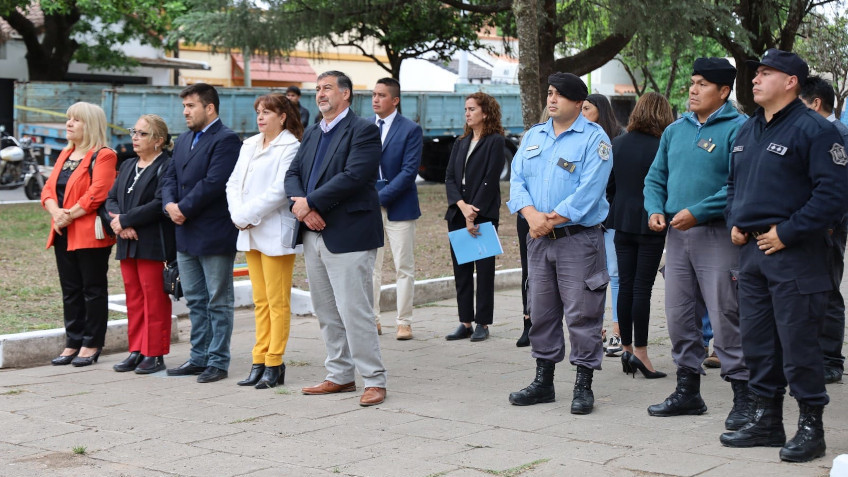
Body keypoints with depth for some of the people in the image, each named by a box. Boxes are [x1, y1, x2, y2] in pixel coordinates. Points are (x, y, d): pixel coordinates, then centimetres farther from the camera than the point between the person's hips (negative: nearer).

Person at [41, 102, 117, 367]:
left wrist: (70, 215, -18)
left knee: (93, 290, 0)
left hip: (90, 234, -8)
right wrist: (55, 211, -8)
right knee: (70, 291, 11)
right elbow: (48, 188, 12)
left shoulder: (102, 156, -8)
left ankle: (91, 345, 6)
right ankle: (73, 343, 18)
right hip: (63, 235, 8)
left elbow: (97, 194, -20)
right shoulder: (65, 155, 18)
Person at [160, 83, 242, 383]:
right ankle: (199, 358, 23)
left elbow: (214, 183, -21)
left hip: (214, 235, -9)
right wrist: (170, 205, -6)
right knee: (195, 301, 15)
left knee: (218, 303, 1)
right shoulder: (183, 140, 16)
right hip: (186, 234, 9)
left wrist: (183, 208, -16)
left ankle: (218, 362, 6)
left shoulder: (225, 140, -12)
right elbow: (169, 177, 13)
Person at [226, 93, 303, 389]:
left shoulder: (290, 146, -9)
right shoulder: (249, 145, 15)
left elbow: (280, 190, -17)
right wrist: (238, 215, -5)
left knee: (277, 302, -3)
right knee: (260, 301, 11)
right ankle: (259, 362, 15)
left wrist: (248, 214, -13)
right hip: (250, 233, 8)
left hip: (276, 234, -7)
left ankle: (274, 365, 2)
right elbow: (233, 183, 11)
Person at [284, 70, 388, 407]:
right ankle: (339, 376, 23)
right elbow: (293, 173, 11)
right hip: (314, 235, 8)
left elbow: (353, 176, -19)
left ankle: (374, 381, 0)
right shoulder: (312, 134, 18)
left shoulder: (363, 131, -7)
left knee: (355, 312, -7)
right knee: (326, 313, 13)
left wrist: (311, 202, -16)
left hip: (348, 236, -8)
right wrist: (301, 206, -10)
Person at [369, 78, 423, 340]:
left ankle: (404, 322, 6)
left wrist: (381, 197, -16)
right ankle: (372, 320, 13)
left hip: (397, 206, -4)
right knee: (369, 266, 6)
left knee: (404, 267, 1)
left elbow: (409, 171, -11)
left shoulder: (411, 129, -4)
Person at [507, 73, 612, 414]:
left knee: (581, 313, -4)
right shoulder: (533, 136, 14)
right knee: (541, 311, 12)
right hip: (539, 240, 6)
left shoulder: (594, 138, -5)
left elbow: (589, 191, -15)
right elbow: (517, 180, 6)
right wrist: (531, 215, -12)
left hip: (579, 238, -6)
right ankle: (543, 382, 22)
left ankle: (583, 386, 4)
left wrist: (551, 220, -16)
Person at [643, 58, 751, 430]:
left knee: (726, 318, -7)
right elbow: (656, 176, 20)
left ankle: (743, 397, 1)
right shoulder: (675, 130, 15)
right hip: (677, 233, 7)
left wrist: (697, 212, -20)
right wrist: (655, 209, 1)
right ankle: (688, 392, 23)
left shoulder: (738, 128, -7)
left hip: (717, 235, -7)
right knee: (679, 317, 11)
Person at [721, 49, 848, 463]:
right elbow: (733, 182, 28)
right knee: (758, 341, 12)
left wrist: (787, 232, -18)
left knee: (798, 343, -4)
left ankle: (810, 427, 6)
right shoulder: (747, 130, 16)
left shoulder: (815, 130, -10)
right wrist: (734, 222, 10)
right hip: (751, 250, 8)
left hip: (794, 254, -8)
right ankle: (766, 420, 23)